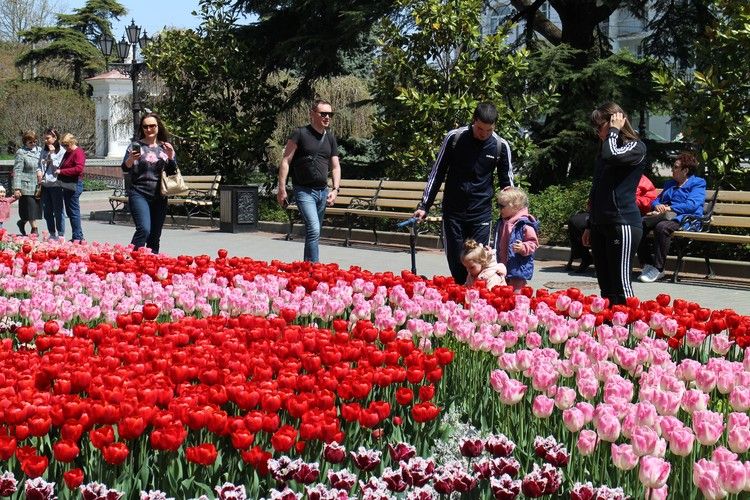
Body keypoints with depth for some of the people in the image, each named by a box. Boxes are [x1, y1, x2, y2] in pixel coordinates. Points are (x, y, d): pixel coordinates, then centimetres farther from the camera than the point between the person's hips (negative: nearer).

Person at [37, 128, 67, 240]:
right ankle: (52, 234, 22)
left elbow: (57, 166, -12)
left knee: (58, 211, -2)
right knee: (47, 211, 11)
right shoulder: (44, 150, 13)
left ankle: (61, 235, 4)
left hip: (55, 184, -7)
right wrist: (39, 171, 1)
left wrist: (52, 153, -14)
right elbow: (40, 163, 20)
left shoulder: (61, 151, -6)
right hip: (44, 184, 7)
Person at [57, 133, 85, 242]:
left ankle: (78, 237, -4)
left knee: (74, 211, -8)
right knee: (69, 211, 12)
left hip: (74, 186, -10)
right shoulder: (68, 153, 18)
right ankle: (78, 236, 17)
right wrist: (58, 170, 11)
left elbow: (79, 169, -23)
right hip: (66, 186, 10)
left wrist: (61, 171, -20)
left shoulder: (78, 152, -11)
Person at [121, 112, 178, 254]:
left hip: (160, 197, 4)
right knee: (144, 229, -22)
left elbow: (172, 173, 11)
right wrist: (131, 159, -26)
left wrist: (171, 157, -7)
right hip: (139, 195, -4)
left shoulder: (165, 147, 11)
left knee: (155, 236, 6)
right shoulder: (136, 146, 2)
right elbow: (125, 170, -5)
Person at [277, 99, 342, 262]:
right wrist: (282, 189, -13)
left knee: (314, 232, 12)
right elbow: (285, 161, -7)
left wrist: (335, 189, -2)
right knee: (314, 230, -19)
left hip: (323, 191, 6)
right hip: (304, 191, -6)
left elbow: (335, 166, 13)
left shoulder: (330, 138, 12)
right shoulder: (300, 133, -5)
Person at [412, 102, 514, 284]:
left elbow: (506, 182, 8)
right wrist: (424, 206, 0)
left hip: (481, 212, 0)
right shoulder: (454, 138, -6)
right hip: (452, 211, 0)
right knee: (455, 260, 2)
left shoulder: (501, 146, -4)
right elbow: (437, 173, 2)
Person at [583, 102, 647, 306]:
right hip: (601, 225, 8)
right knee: (605, 288, 8)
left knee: (621, 285, -10)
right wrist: (590, 226, 23)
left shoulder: (636, 147, -5)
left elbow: (611, 156, -28)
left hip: (623, 223, -8)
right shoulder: (604, 147, 18)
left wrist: (614, 130, -11)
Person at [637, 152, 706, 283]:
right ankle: (648, 264, -21)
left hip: (685, 219, -7)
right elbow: (656, 200, 28)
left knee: (662, 227, -39)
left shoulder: (698, 183, 7)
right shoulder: (670, 184, 31)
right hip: (663, 215, 7)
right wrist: (657, 206, 1)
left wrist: (668, 208, -15)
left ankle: (658, 269, -31)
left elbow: (692, 205, -10)